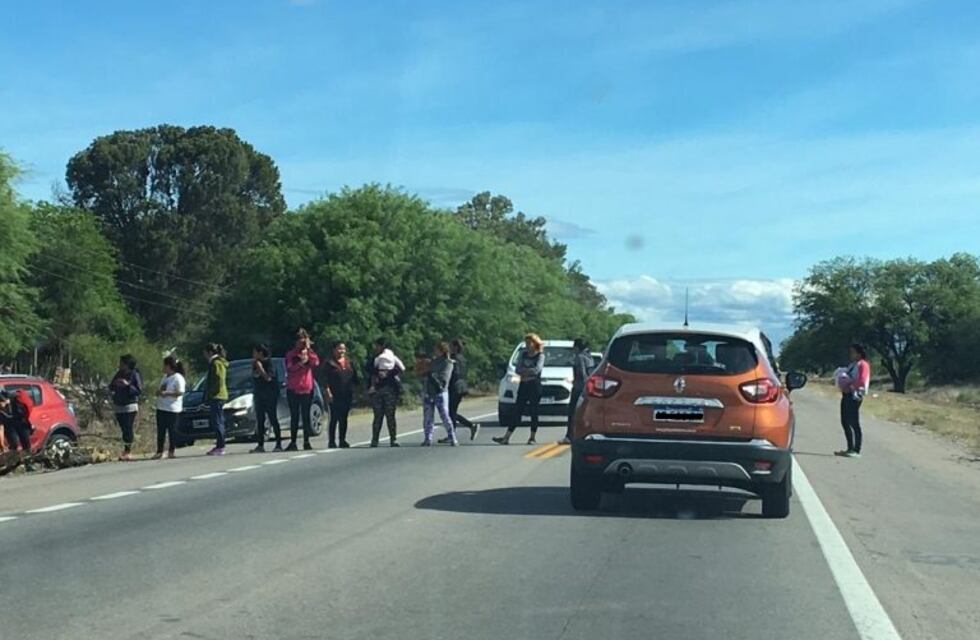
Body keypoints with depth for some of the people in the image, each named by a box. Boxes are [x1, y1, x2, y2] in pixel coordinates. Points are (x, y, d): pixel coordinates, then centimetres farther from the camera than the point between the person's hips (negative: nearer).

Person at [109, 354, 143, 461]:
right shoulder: (119, 374, 12)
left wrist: (127, 385, -21)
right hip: (118, 406, 6)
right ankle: (126, 451, 13)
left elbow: (139, 391, -12)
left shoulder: (135, 375, -7)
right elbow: (111, 387, 17)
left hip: (130, 406, -6)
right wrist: (114, 384, -5)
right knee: (124, 429, 8)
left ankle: (128, 452, -4)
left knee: (128, 429, -8)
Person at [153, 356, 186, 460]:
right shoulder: (165, 377, 15)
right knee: (160, 431, 7)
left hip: (172, 409, -8)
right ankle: (159, 452, 10)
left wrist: (166, 393, -20)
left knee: (172, 430, -1)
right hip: (161, 408, 8)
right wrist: (159, 392, 2)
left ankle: (172, 451, 9)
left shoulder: (178, 378, -10)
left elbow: (180, 392, -18)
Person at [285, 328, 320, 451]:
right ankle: (293, 442, 5)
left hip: (307, 389, 1)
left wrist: (308, 349, -14)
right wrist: (300, 363, -21)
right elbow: (289, 368, -8)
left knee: (306, 416, 2)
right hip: (293, 390, 0)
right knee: (294, 417, 2)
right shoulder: (291, 354, 6)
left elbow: (316, 362, -12)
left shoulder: (310, 353, 9)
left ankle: (306, 442, 5)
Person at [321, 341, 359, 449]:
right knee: (334, 419, -4)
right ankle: (331, 441, -1)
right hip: (335, 396, -5)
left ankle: (342, 440, 13)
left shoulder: (349, 363, 14)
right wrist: (328, 392, -15)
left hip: (347, 395, 5)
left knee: (344, 419, 8)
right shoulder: (329, 363, -2)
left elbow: (355, 378, 18)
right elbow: (325, 380, -7)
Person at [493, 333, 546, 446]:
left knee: (533, 412, 1)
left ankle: (533, 437, 12)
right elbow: (517, 370, 3)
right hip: (523, 386, 4)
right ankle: (506, 437, -3)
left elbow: (537, 369, -17)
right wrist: (529, 372, -14)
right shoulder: (523, 354, 11)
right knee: (517, 411, 1)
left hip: (535, 386, -4)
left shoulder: (540, 355, -3)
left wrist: (524, 371, -7)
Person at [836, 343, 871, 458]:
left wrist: (850, 386, -15)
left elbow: (862, 381, -18)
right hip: (846, 395, 10)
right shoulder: (852, 365, 21)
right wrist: (842, 381, 7)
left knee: (854, 423, -10)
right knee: (845, 422, 10)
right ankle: (850, 449, 17)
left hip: (854, 395, -10)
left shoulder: (863, 364, -7)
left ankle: (857, 451, -8)